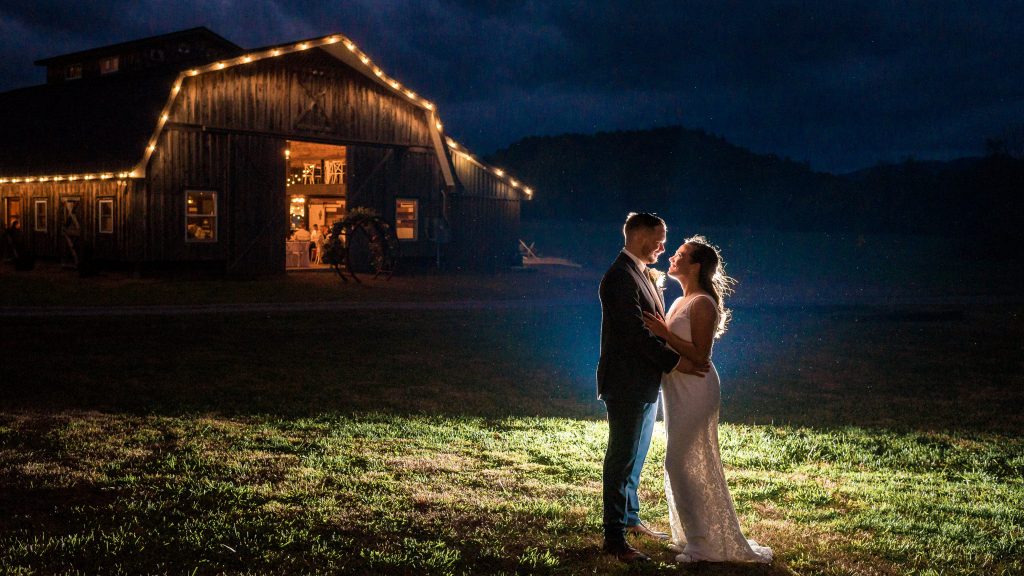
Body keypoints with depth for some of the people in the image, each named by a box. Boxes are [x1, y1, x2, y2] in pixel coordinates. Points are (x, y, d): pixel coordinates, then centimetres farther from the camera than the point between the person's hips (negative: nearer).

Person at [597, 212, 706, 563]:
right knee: (621, 459, -2)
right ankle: (614, 538, 5)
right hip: (626, 386, -10)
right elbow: (636, 333, -24)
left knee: (634, 457, 20)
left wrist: (684, 353, 4)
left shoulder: (641, 273, 13)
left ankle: (630, 519, 33)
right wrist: (675, 361, -21)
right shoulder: (621, 276, -19)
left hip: (645, 383, 10)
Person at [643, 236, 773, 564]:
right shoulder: (680, 303, 14)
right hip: (678, 391, 10)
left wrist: (665, 334, -22)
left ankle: (705, 544, 2)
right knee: (681, 464, 14)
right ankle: (692, 537, 25)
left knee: (682, 464, -7)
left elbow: (700, 356, -20)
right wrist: (658, 330, 5)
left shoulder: (702, 304, -15)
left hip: (695, 392, -10)